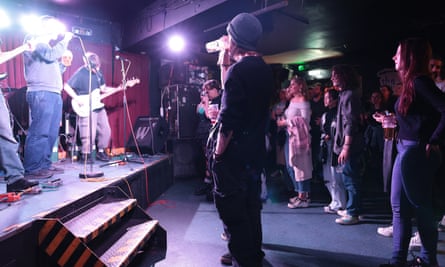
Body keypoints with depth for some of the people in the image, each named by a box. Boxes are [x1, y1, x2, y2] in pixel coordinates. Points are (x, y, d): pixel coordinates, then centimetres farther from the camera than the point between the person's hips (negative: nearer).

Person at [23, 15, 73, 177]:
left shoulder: (45, 43, 29)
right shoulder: (34, 39, 2)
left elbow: (54, 63, 23)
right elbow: (51, 55, -14)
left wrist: (60, 41, 20)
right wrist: (64, 40, -2)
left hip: (53, 93, 10)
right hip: (41, 93, -9)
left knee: (51, 133, 7)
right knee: (39, 132, -12)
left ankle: (45, 164, 12)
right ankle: (32, 168, -9)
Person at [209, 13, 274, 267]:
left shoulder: (239, 69, -16)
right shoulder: (264, 69, 9)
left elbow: (229, 119, -22)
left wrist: (218, 153, -14)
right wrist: (225, 66, 16)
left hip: (234, 153, -9)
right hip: (255, 151, 9)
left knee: (231, 207, 3)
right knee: (250, 205, 19)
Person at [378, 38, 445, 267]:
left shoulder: (420, 81, -14)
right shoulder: (410, 82, 14)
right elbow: (412, 118, 15)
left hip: (416, 152, -10)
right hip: (404, 150, 10)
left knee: (420, 206, 5)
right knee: (399, 205, 11)